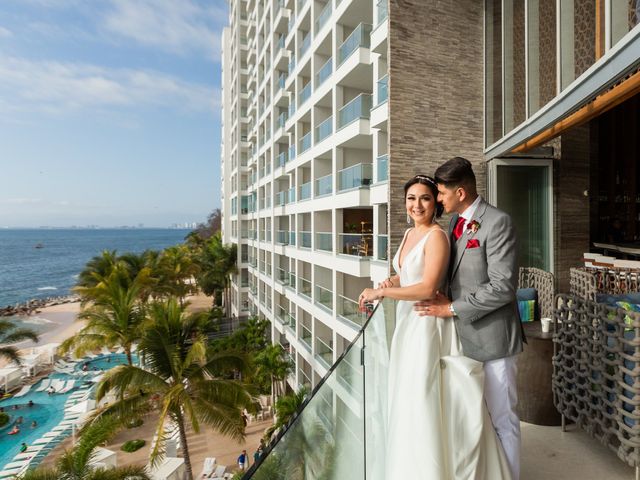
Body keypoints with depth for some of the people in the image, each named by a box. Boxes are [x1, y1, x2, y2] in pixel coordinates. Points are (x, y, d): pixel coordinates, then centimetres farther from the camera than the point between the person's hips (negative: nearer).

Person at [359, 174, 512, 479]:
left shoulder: (436, 236, -15)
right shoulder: (409, 234, 10)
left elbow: (428, 288, -25)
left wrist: (380, 293, -18)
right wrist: (391, 281, 2)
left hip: (427, 325, -9)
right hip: (407, 323, 9)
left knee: (425, 401, 1)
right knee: (407, 401, 17)